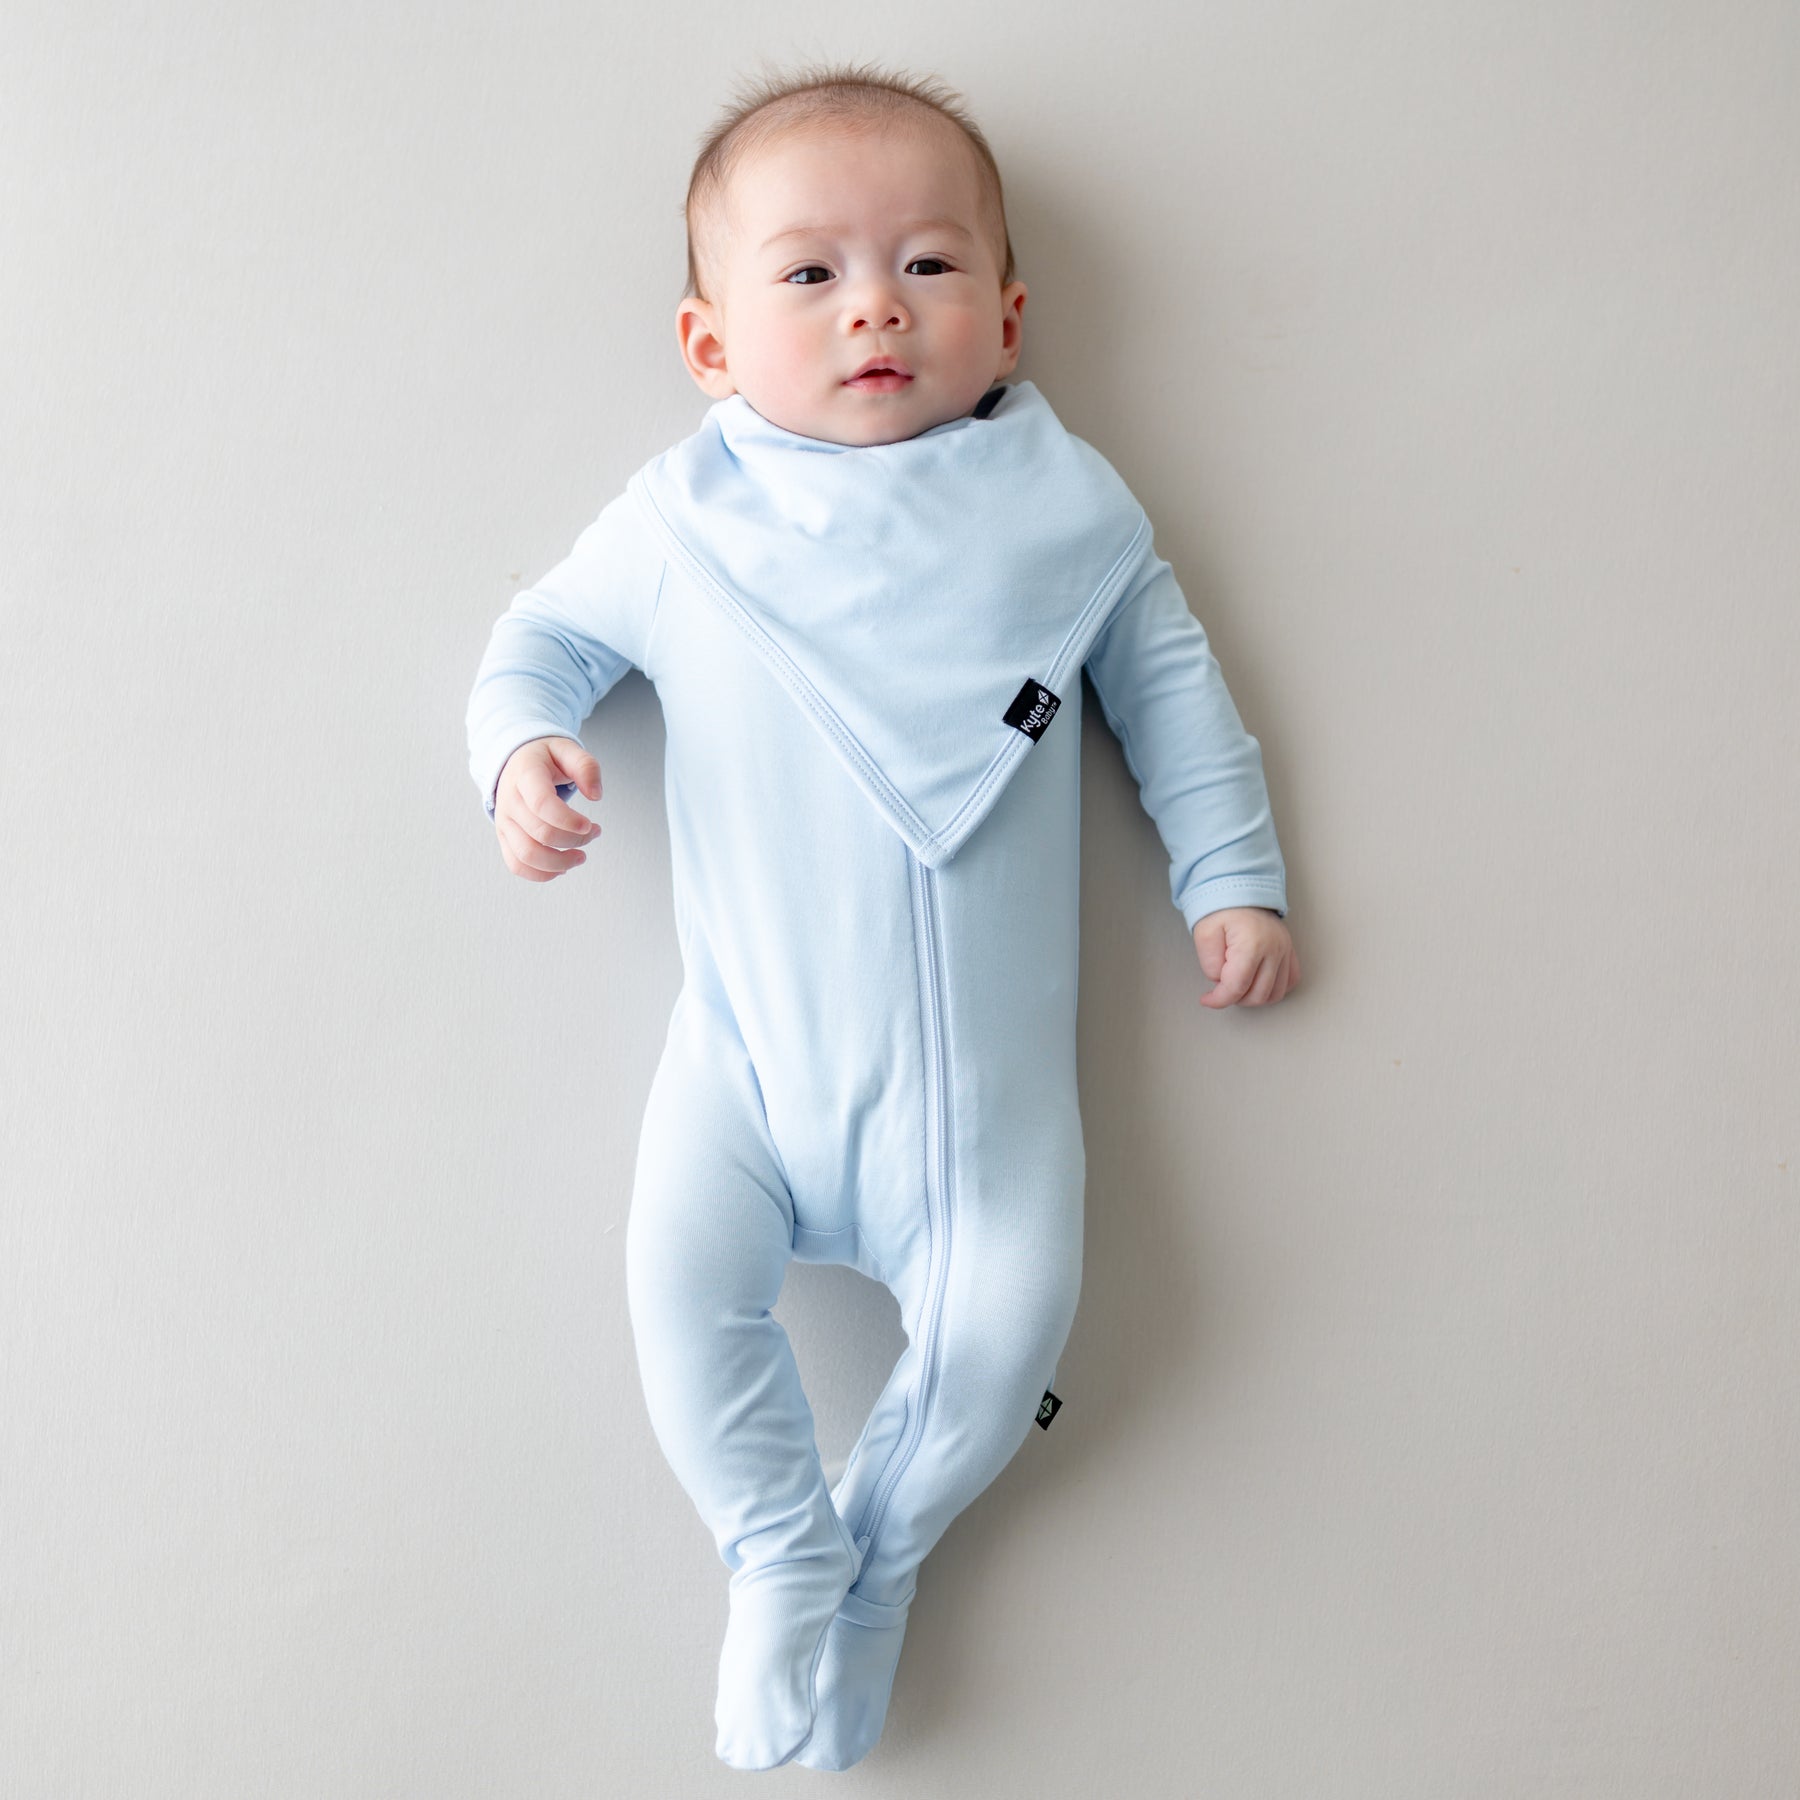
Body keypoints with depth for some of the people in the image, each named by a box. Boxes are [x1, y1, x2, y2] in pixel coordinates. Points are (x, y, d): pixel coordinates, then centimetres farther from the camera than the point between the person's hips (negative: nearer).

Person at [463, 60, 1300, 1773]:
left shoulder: (1059, 496, 5)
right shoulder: (684, 514, 3)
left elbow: (1165, 670, 14)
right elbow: (547, 633, 13)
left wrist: (1230, 874, 11)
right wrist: (522, 753, -8)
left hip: (985, 1051, 1)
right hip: (752, 1036, 0)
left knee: (1005, 1317, -9)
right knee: (684, 1281, -15)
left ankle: (877, 1549, 21)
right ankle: (783, 1556, 11)